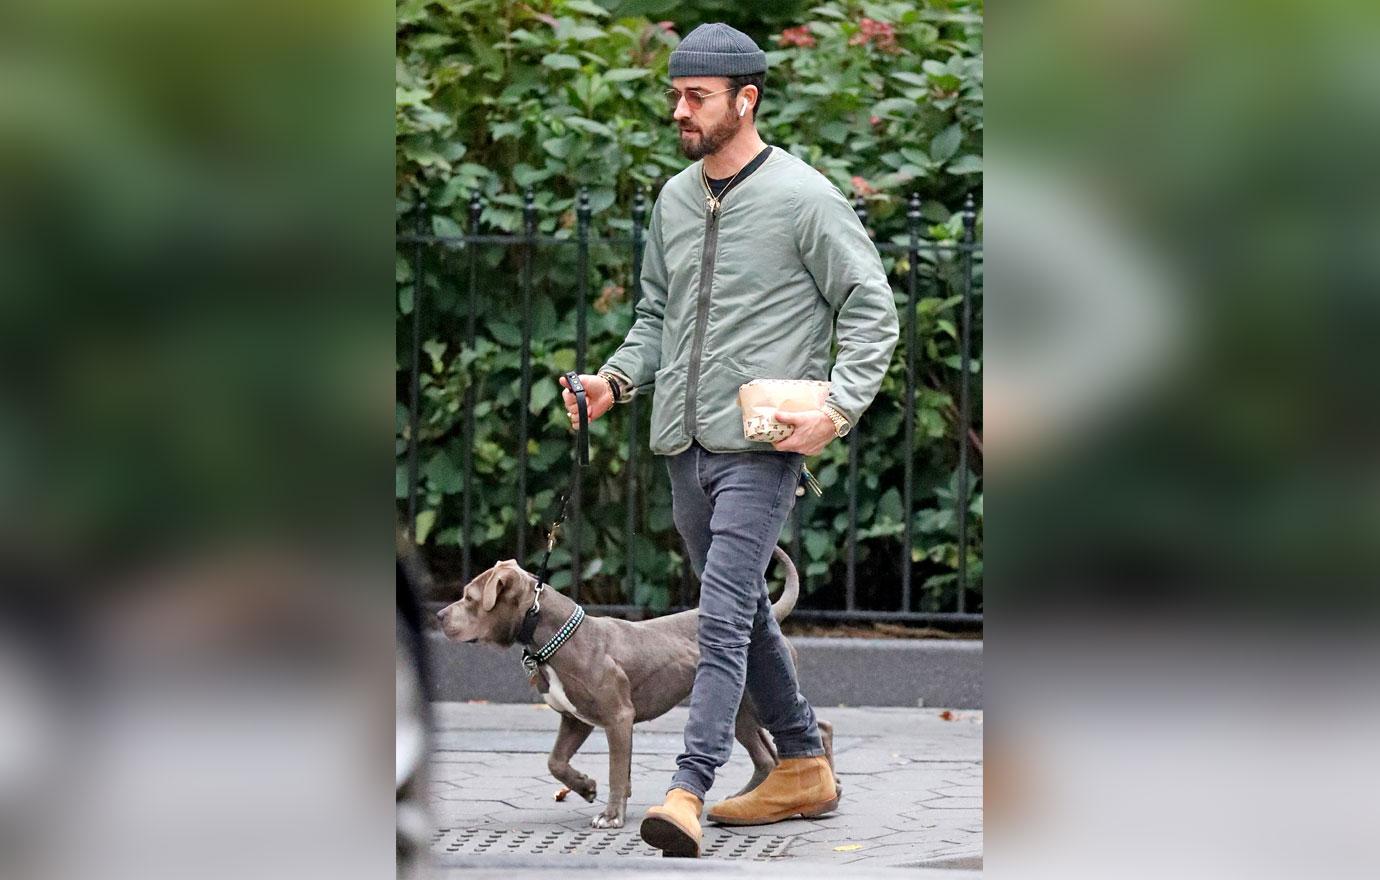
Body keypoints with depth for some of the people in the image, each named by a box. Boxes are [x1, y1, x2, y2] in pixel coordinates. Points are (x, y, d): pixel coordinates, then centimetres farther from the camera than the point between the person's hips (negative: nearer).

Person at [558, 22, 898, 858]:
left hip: (761, 446, -8)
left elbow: (872, 311, -6)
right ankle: (805, 766, 29)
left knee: (724, 615, -15)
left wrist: (837, 409, -17)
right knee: (744, 611, 16)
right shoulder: (674, 200, 12)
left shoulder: (804, 198, -8)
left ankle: (690, 791, -21)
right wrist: (617, 379, 3)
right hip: (685, 445, 8)